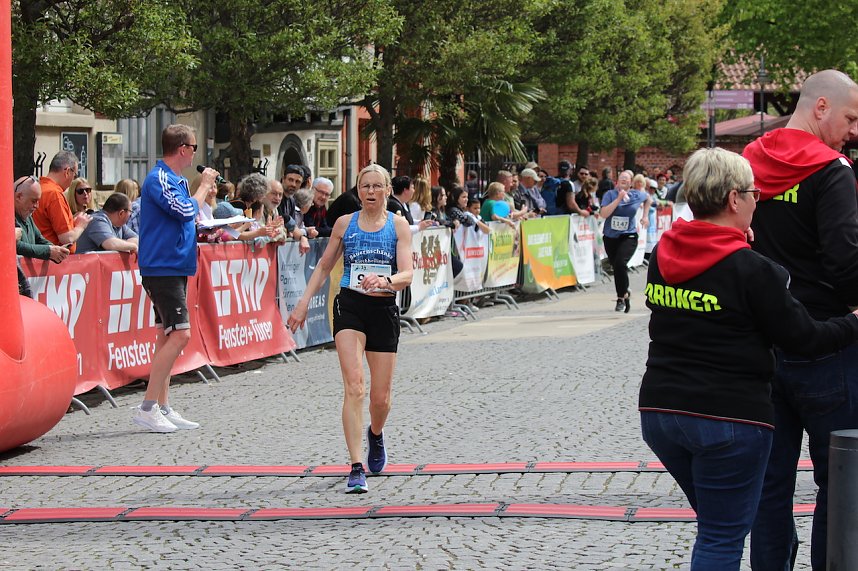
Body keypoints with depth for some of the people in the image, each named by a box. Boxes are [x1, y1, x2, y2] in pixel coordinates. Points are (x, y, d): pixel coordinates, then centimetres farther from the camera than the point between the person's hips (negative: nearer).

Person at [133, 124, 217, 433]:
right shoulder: (159, 179, -15)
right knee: (179, 334, -15)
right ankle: (147, 406, -14)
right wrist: (204, 185, -6)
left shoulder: (174, 180, 16)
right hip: (163, 267, -11)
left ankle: (162, 407, 14)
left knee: (168, 335, 10)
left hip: (173, 266, 11)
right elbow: (188, 211, -20)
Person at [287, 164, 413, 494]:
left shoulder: (399, 225, 3)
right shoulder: (345, 224, 7)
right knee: (354, 386, -17)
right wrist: (304, 302, 10)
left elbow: (407, 274, -7)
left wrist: (385, 280, -28)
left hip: (384, 309, 1)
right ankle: (357, 469, -20)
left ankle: (375, 435, 44)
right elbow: (324, 266, 17)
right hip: (349, 306, 0)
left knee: (381, 397, 7)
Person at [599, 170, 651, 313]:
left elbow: (648, 198, 24)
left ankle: (621, 298, -11)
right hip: (611, 237, 2)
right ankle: (625, 293, 38)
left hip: (628, 236, -2)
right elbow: (603, 214, -19)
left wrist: (645, 216, 18)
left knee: (620, 263, -23)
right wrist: (619, 199, -21)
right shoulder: (610, 194, -5)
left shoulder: (637, 195, 0)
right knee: (616, 266, 11)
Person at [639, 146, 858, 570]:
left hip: (659, 409, 7)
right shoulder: (751, 269, -14)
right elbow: (802, 336, -8)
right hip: (728, 418, -7)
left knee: (716, 529, 23)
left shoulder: (661, 257, 6)